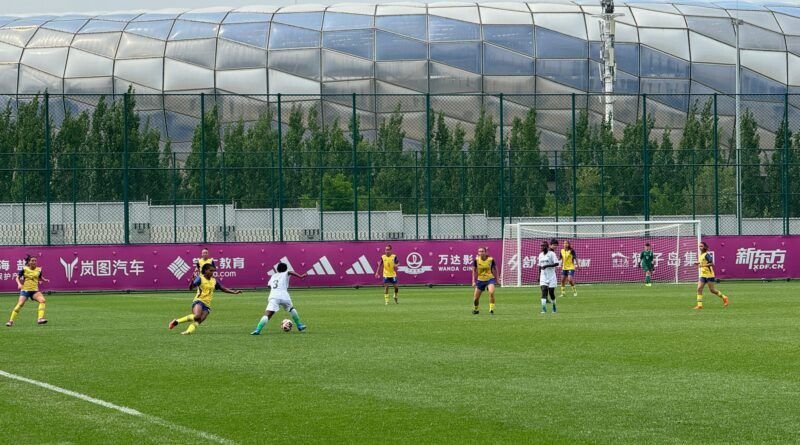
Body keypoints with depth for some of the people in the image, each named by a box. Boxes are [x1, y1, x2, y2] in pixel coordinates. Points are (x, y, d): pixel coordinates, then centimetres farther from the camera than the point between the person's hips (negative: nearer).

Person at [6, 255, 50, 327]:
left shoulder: (38, 270, 3)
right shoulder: (24, 269, -4)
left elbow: (40, 278, 21)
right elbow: (18, 277, 4)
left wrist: (45, 280, 0)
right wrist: (19, 284, -15)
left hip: (34, 290, 2)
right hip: (25, 289, -2)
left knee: (42, 300, -22)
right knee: (20, 304, -14)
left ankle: (40, 319, -25)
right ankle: (11, 321, -1)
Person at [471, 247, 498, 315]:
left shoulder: (491, 259, -13)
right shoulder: (476, 260, -11)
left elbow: (495, 269, 4)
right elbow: (474, 271, 1)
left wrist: (497, 279, 8)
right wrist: (473, 281, -3)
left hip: (490, 279, -2)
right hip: (480, 280, 2)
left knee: (491, 292, -31)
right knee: (475, 298, 4)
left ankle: (491, 310, -18)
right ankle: (476, 310, 36)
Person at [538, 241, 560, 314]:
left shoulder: (551, 254, -8)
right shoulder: (540, 255, 11)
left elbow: (556, 264, -16)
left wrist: (547, 266, -24)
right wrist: (539, 277, 17)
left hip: (551, 277, -4)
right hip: (543, 277, 4)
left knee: (551, 292, 4)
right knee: (543, 291, -12)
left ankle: (554, 307, 27)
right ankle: (544, 309, -20)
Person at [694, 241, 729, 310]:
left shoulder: (707, 255, -13)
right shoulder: (700, 255, 13)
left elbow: (711, 263, -21)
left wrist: (703, 265, -28)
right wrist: (698, 264, 9)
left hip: (709, 275, -8)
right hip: (703, 275, 8)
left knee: (712, 290, -1)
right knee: (699, 289, -6)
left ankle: (724, 298, 20)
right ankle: (699, 305, -7)